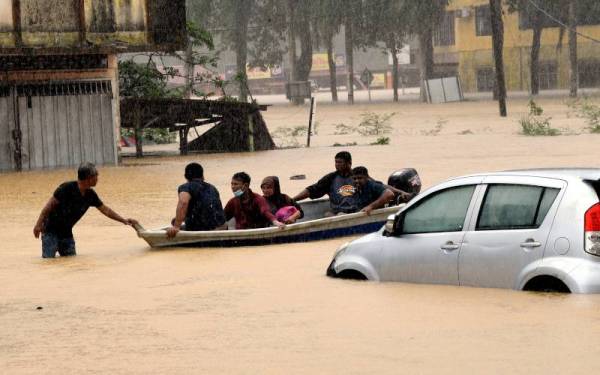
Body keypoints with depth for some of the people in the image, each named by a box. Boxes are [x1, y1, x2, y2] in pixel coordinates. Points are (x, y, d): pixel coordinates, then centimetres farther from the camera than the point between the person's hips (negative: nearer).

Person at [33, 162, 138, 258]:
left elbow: (105, 210, 12)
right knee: (48, 258, -13)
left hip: (66, 232, 6)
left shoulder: (90, 195, -1)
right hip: (51, 230, -6)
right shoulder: (67, 188, -20)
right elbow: (50, 205, -17)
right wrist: (38, 224, -21)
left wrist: (124, 221, 13)